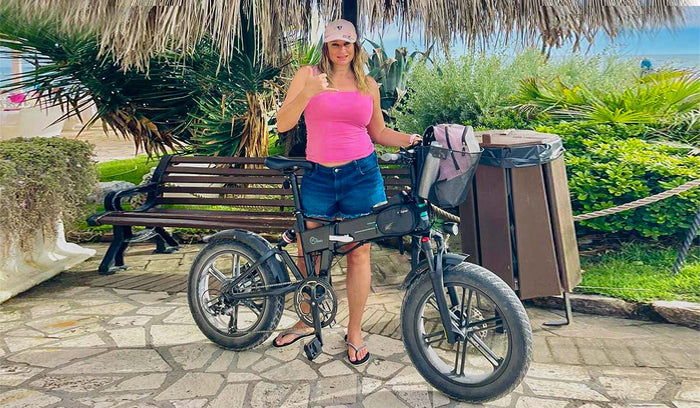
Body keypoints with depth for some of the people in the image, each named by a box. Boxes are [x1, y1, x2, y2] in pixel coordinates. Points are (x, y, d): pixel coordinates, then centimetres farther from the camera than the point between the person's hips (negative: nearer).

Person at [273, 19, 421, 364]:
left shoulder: (368, 85, 11)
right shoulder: (307, 76, 5)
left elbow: (378, 132, 17)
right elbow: (282, 124, -6)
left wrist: (411, 139, 1)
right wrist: (308, 92, -20)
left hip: (361, 174, 0)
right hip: (318, 177, 0)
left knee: (358, 254, 3)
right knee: (308, 251, 8)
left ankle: (354, 334, 19)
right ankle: (306, 321, 32)